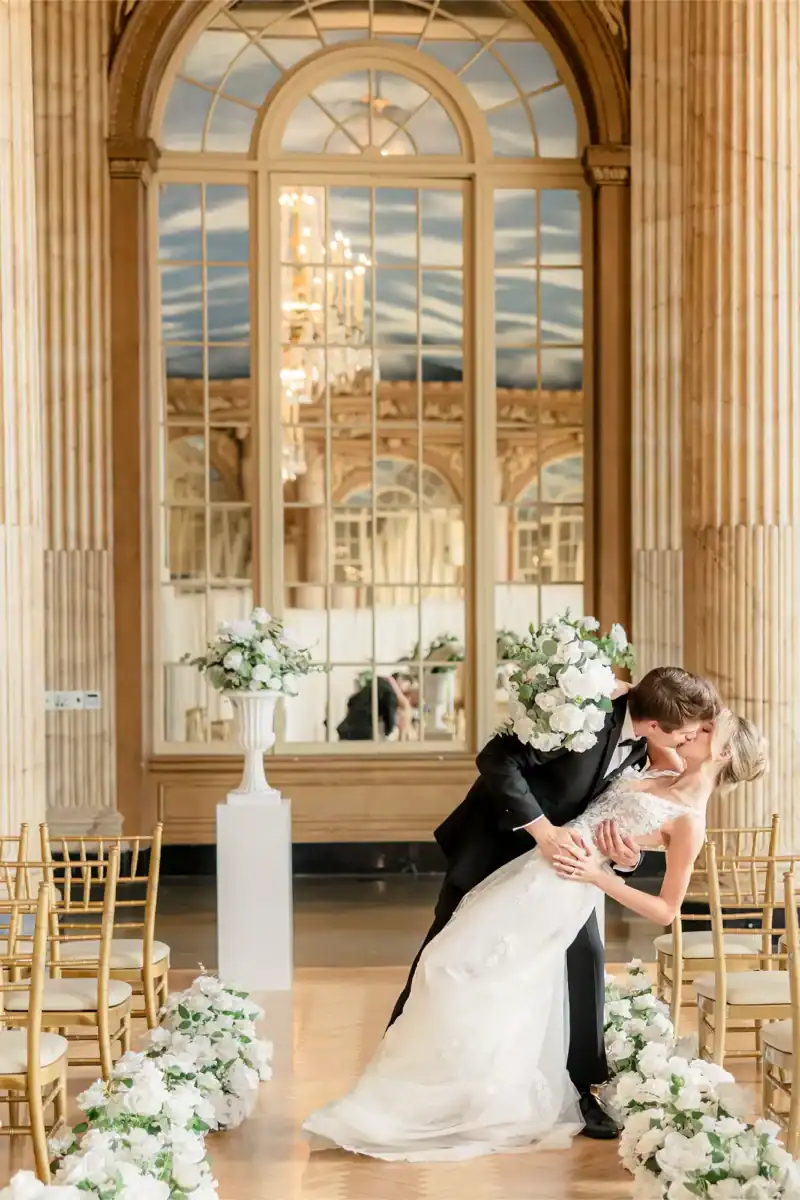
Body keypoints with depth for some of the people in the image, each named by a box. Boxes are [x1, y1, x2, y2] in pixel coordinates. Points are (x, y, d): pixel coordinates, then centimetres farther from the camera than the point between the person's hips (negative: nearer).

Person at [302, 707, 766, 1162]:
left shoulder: (690, 820, -8)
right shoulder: (660, 776, 15)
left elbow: (667, 910, -8)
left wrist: (599, 877, -12)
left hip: (560, 888, -8)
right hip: (535, 868, 9)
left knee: (467, 964, -9)